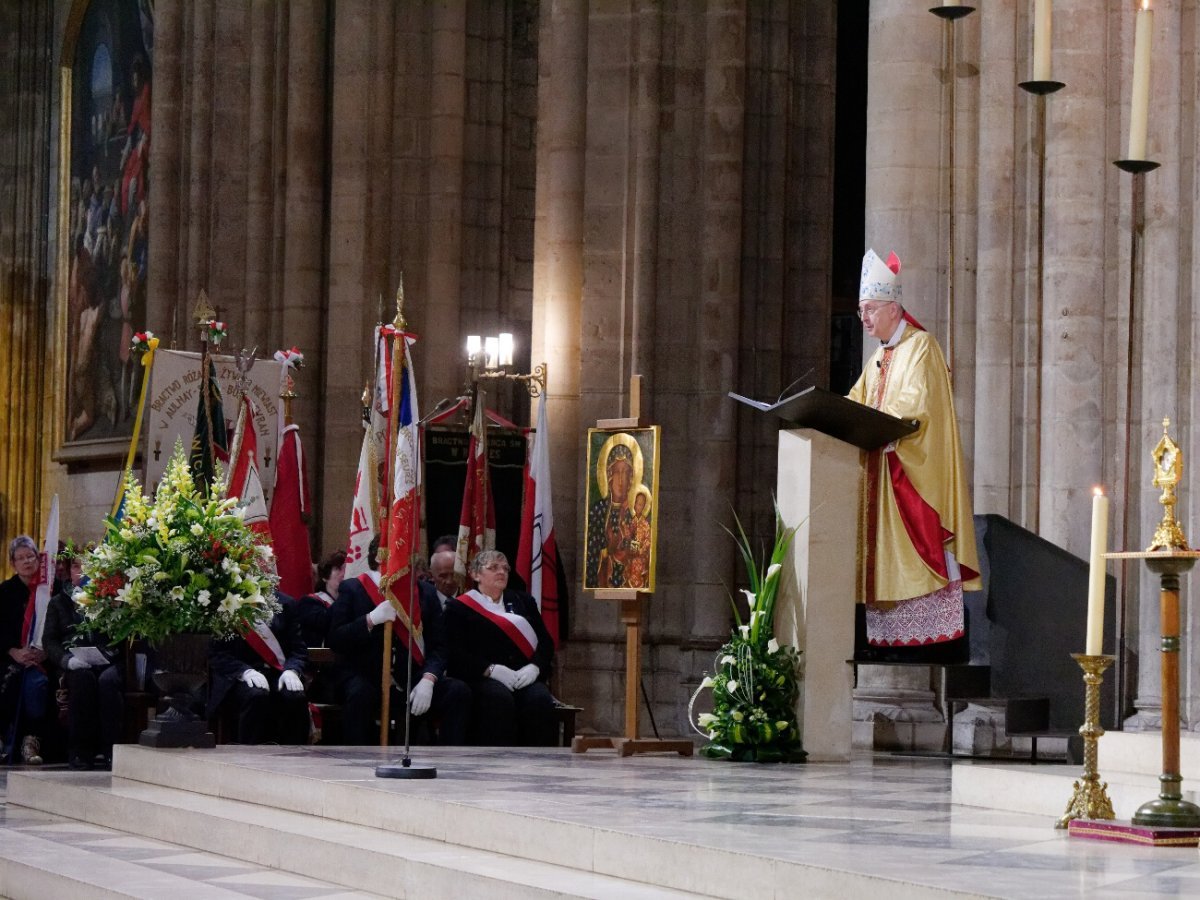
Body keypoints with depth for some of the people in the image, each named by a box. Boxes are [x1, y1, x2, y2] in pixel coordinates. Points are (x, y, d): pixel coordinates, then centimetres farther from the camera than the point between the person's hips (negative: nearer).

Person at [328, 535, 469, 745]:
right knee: (360, 694, -36)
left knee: (458, 692, -21)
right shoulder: (352, 589, 6)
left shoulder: (425, 592, 14)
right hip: (365, 679, -3)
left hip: (412, 679, 3)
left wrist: (427, 680, -12)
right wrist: (371, 619, -17)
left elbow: (438, 646, 7)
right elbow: (335, 641, -4)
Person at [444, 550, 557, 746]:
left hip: (524, 677, 3)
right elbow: (455, 653, -2)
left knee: (540, 699, -30)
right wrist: (491, 669, -16)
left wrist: (534, 667, -5)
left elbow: (546, 642, 16)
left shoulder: (523, 601, 25)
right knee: (500, 698, -37)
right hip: (482, 678, -3)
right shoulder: (459, 607, 11)